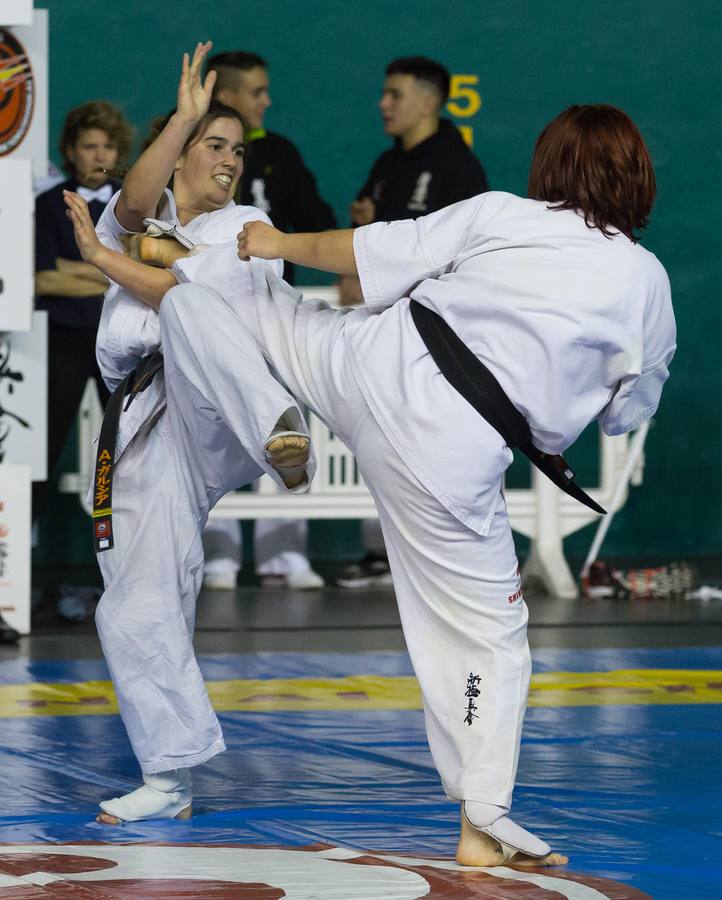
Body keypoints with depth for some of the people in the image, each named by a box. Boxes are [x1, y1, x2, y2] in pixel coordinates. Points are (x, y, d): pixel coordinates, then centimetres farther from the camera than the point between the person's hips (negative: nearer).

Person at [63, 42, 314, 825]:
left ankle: (282, 438, -68)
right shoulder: (129, 219, 18)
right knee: (137, 607, 1)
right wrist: (186, 114, -20)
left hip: (219, 417, -4)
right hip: (146, 430, 4)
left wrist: (101, 256, -3)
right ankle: (171, 780, 11)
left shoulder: (246, 230, 10)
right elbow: (136, 199, -9)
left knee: (197, 338, -37)